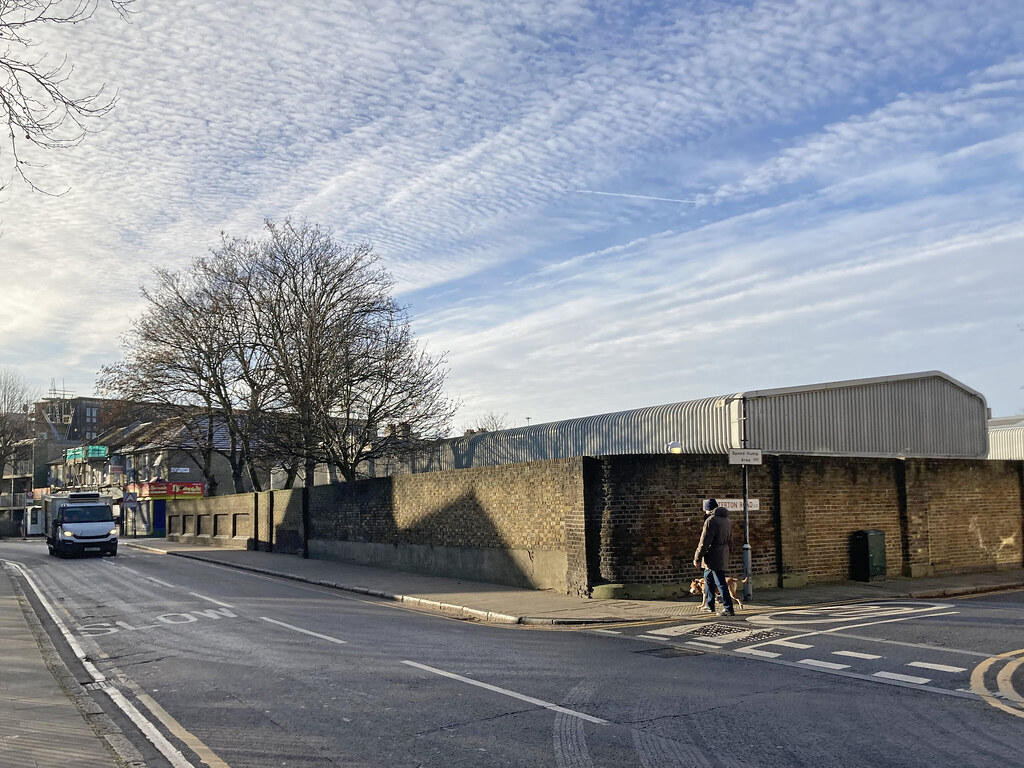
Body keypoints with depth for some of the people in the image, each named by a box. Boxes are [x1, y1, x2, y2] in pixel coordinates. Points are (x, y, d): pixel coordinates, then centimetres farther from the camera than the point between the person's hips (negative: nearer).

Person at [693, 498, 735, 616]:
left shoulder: (711, 521, -15)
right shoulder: (728, 520, 14)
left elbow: (704, 542, -17)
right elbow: (730, 541, 21)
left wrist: (697, 558, -11)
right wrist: (727, 552, 29)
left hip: (713, 556, -9)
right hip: (723, 555, 9)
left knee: (720, 582, -6)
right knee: (708, 579, 21)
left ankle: (728, 608, -6)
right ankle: (709, 605, 28)